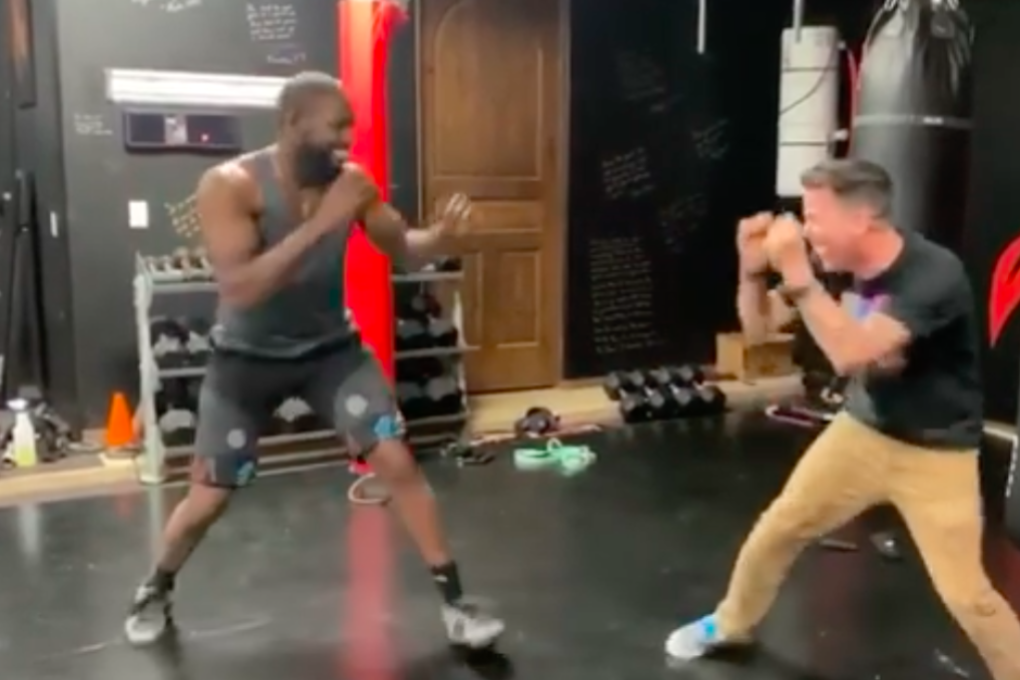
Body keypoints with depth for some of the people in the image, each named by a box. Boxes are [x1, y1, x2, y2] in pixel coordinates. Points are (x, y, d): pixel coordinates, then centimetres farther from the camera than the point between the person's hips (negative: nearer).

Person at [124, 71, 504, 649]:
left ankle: (455, 601, 6)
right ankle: (156, 591, 37)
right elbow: (239, 288, -35)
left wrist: (440, 237, -25)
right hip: (247, 359, -2)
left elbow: (402, 250, -2)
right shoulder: (230, 185, -24)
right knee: (210, 497, 5)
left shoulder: (351, 181, -13)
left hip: (332, 347, 3)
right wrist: (322, 223, -41)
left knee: (398, 463, -8)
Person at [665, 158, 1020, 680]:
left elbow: (850, 353, -40)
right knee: (777, 529, 12)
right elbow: (758, 328, -2)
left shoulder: (933, 275, -30)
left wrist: (796, 274, -41)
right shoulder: (838, 266, -10)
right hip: (862, 431, 6)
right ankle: (732, 624, 36)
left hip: (935, 453, -5)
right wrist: (753, 269, -21)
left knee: (965, 592, -3)